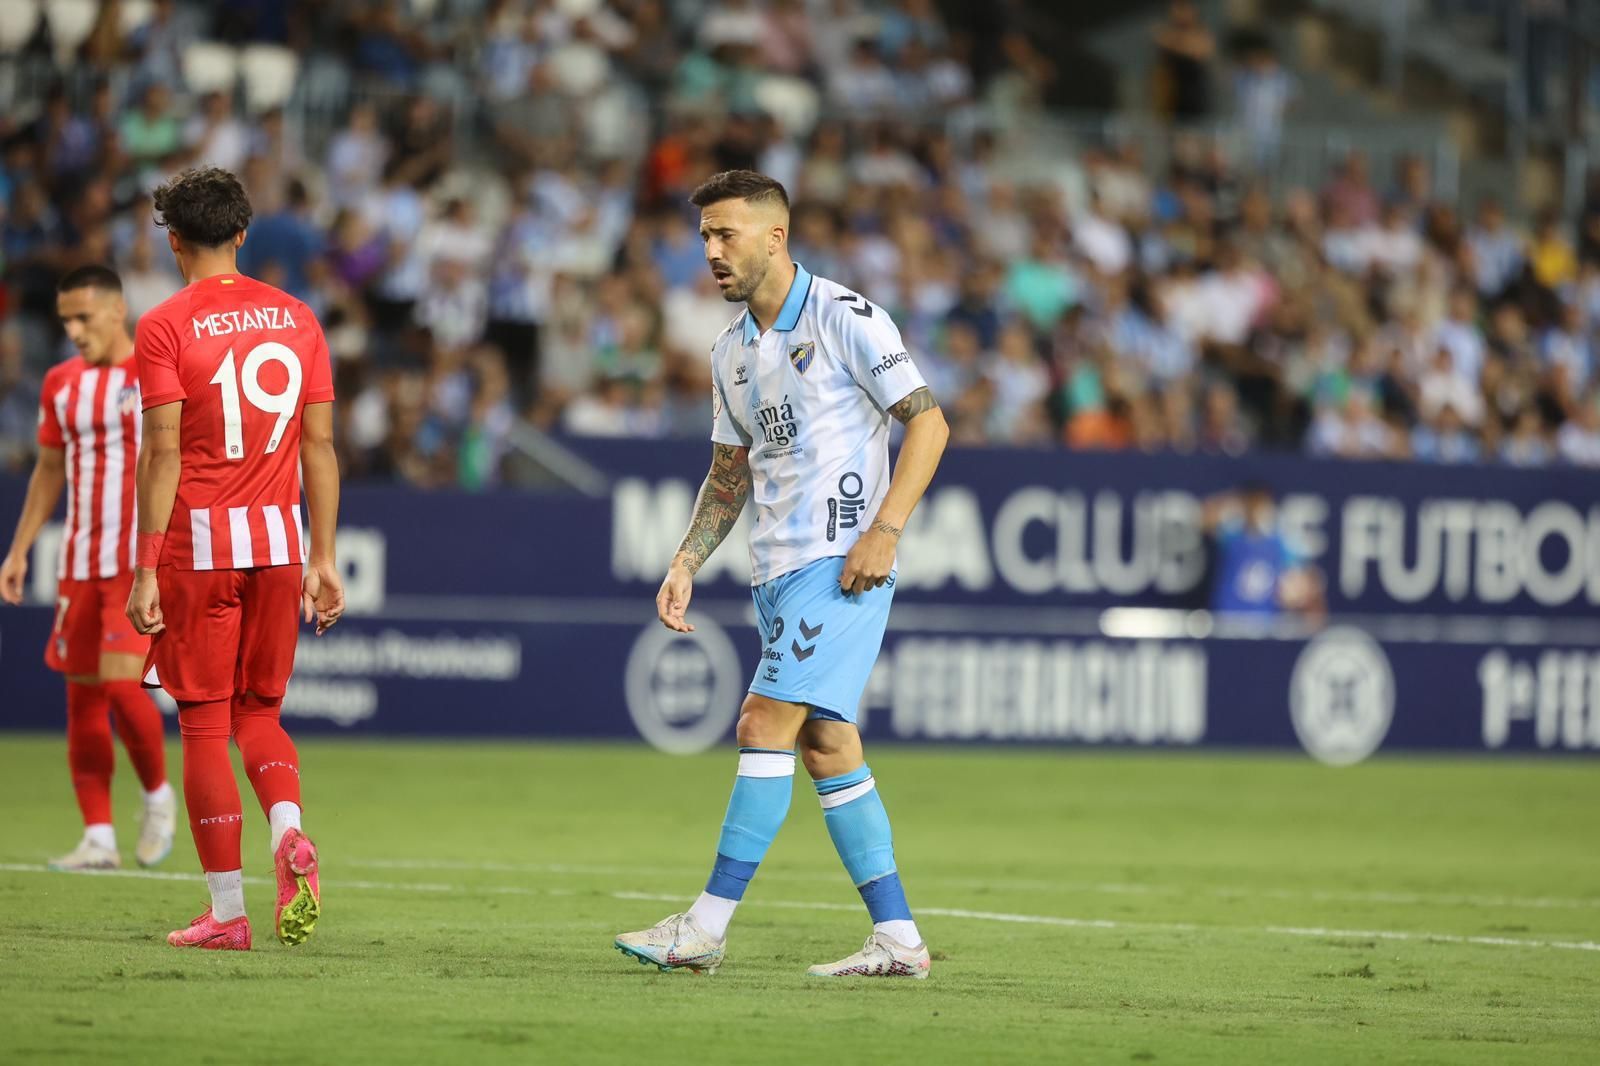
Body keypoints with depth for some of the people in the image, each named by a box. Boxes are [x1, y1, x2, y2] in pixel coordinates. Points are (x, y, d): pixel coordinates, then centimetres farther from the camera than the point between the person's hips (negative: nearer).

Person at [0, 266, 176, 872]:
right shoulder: (62, 384, 11)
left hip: (143, 561, -6)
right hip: (80, 563, 6)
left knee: (120, 681, -17)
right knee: (82, 694, 4)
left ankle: (158, 795, 8)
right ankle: (99, 839, 8)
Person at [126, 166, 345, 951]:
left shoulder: (166, 327, -7)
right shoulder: (296, 319, 7)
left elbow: (163, 455, -12)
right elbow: (319, 447, 6)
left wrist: (146, 571, -10)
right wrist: (322, 559, 11)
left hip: (200, 542, -4)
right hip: (279, 536, 4)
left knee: (204, 728, 3)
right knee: (259, 714, 17)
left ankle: (226, 912, 4)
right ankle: (289, 834, -11)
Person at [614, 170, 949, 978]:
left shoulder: (845, 318, -8)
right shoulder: (730, 353, 15)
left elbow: (928, 422, -9)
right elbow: (729, 472, 24)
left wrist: (885, 527, -18)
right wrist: (686, 564, 14)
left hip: (843, 561, -8)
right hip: (779, 569, 8)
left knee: (768, 723, -14)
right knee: (826, 744, 5)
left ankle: (708, 925, -13)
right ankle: (898, 938, 8)